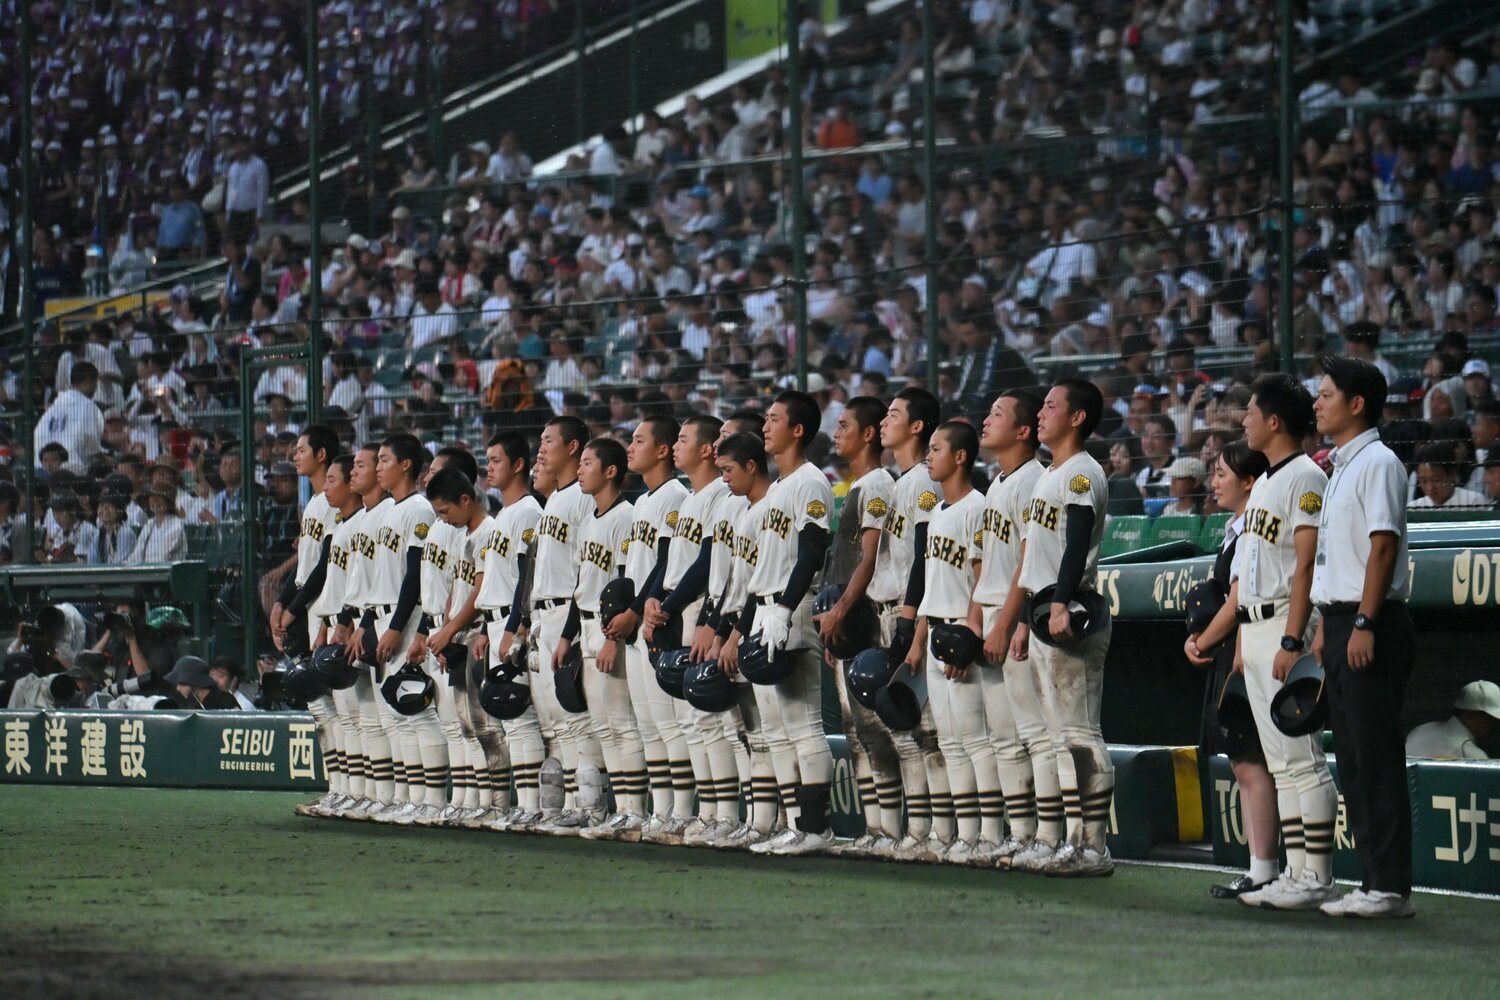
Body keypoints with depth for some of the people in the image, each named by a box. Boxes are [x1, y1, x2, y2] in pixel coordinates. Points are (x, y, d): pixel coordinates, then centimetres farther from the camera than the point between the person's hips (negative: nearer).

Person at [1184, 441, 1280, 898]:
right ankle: (1260, 868, 12)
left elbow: (1238, 602, -17)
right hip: (1229, 657, 11)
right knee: (1243, 764, 10)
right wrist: (1197, 637, 7)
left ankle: (1263, 872, -10)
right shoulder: (1234, 530, 18)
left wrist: (1202, 643, -6)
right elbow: (1218, 595, 23)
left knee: (1252, 764, -10)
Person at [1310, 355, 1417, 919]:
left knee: (1377, 756, -11)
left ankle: (1391, 886, -12)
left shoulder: (1377, 463, -10)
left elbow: (1383, 545, -18)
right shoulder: (1342, 468, 20)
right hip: (1342, 622, 10)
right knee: (1353, 760, 10)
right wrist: (1325, 629, 20)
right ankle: (1373, 882, 13)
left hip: (1372, 626, -10)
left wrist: (1363, 624, -23)